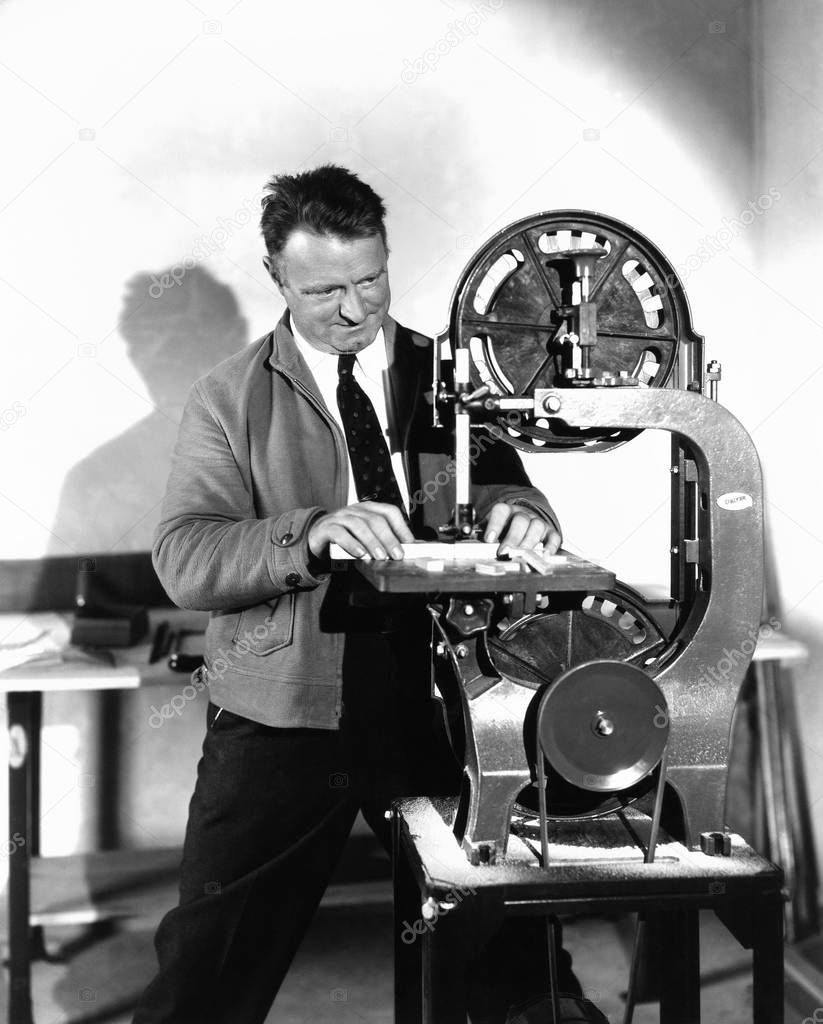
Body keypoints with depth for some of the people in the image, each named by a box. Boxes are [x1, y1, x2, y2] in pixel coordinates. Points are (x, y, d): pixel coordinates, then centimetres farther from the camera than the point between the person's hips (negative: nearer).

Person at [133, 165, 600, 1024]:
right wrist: (311, 533, -28)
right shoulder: (228, 399, 1)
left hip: (435, 702, 2)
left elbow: (508, 494, 7)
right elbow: (183, 558, -10)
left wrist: (518, 514, -19)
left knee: (514, 949, 5)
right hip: (282, 713, -1)